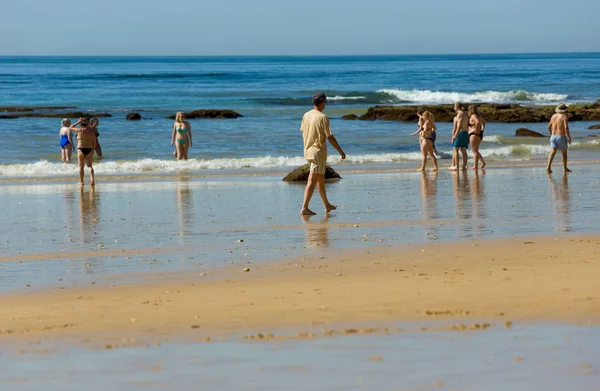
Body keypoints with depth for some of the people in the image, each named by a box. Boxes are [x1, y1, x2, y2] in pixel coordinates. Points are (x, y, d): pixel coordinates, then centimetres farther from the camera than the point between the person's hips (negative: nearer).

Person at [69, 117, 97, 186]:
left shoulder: (80, 130, -9)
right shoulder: (91, 131, 4)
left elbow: (70, 128, 6)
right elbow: (94, 142, 7)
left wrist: (78, 122, 6)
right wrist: (93, 150, 18)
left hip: (81, 149, -3)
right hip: (89, 149, 3)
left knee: (81, 166, 6)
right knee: (89, 165, 6)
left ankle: (81, 182, 9)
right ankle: (92, 179, -15)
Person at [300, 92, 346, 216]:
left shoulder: (306, 115, 6)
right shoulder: (322, 118, -16)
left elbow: (303, 132, 14)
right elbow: (330, 137, -16)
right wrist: (340, 151, -7)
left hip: (308, 151, 8)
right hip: (318, 152, -8)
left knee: (321, 179, 19)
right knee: (312, 181, -9)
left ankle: (327, 206, 29)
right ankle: (304, 208, -14)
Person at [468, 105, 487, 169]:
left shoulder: (473, 116, -13)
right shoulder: (478, 116, 15)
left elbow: (478, 122, -31)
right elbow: (484, 122, 27)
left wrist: (476, 130, -22)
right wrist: (482, 130, 21)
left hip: (474, 135, -10)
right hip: (480, 135, 10)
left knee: (475, 151, -8)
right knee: (475, 151, 16)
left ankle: (475, 165, -9)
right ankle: (483, 162, 9)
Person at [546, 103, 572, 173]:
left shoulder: (554, 116, 8)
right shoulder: (564, 116, -11)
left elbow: (549, 126, 14)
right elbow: (566, 127, -21)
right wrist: (569, 138, -14)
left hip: (553, 136, 4)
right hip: (561, 137, -4)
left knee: (553, 152, -4)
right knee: (564, 153, 14)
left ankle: (548, 167, -23)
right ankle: (565, 168, 25)